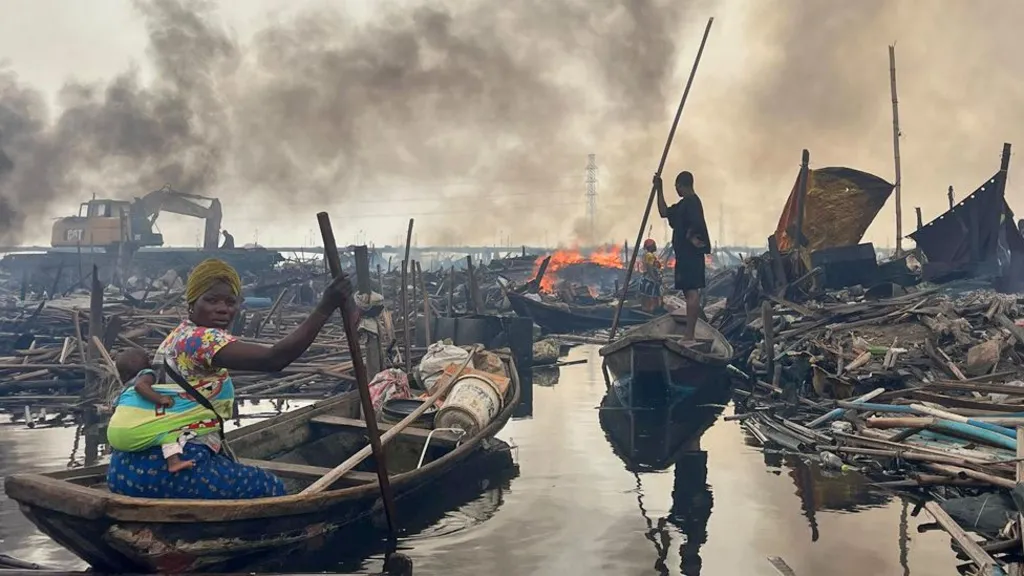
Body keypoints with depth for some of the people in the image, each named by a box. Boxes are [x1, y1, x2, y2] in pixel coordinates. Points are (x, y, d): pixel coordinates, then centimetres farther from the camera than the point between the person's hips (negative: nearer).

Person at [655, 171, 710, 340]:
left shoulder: (691, 202, -11)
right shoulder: (684, 204, 20)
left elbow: (696, 223, -26)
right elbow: (664, 212, 26)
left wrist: (690, 237, -11)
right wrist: (659, 190, 24)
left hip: (690, 254, -10)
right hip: (685, 254, 10)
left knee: (691, 292, -12)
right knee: (690, 292, 9)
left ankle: (689, 334, -15)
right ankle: (689, 333, 12)